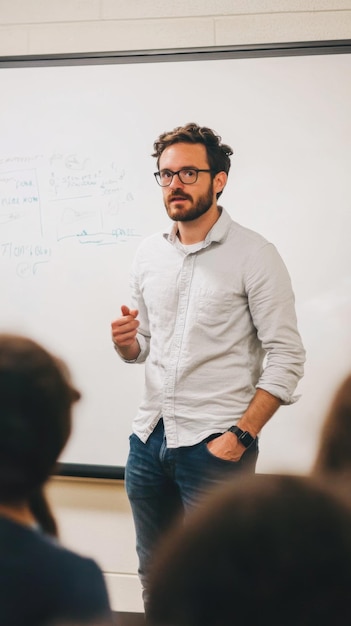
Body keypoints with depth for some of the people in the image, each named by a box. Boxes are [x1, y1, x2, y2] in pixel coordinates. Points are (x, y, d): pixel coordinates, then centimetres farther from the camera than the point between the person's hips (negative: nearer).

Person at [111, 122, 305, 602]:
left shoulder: (254, 256, -8)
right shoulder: (149, 254, 9)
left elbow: (287, 358, -10)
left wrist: (241, 436, -17)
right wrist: (126, 343, -6)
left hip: (215, 445, -5)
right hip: (150, 437, 6)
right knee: (153, 579, 16)